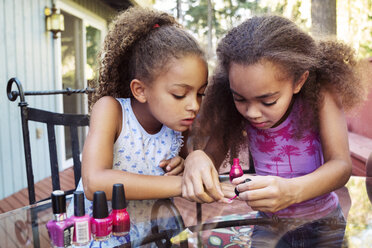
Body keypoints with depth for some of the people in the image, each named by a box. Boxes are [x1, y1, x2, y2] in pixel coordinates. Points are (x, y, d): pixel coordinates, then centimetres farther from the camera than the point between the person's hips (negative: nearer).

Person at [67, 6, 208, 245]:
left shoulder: (179, 122, -5)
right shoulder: (111, 109, -17)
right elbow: (94, 183, -33)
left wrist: (182, 168, -10)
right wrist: (180, 183, -35)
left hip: (144, 237, 3)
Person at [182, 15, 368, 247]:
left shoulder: (320, 93, -17)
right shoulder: (236, 104, -12)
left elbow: (341, 165, -23)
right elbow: (212, 156, -12)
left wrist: (292, 191, -42)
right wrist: (196, 159, -35)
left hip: (321, 219, 0)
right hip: (269, 223, 1)